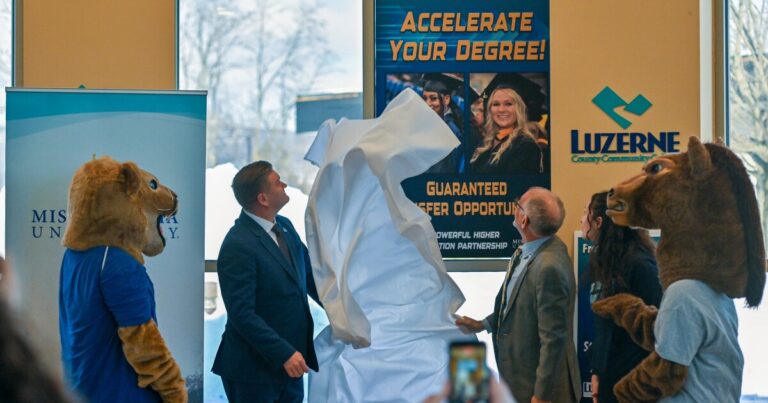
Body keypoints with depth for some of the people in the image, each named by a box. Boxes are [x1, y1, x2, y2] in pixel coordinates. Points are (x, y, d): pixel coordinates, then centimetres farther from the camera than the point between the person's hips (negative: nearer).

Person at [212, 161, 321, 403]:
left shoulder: (284, 227, 6)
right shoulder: (238, 246, -20)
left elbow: (309, 275, 15)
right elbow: (242, 314, -23)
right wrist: (284, 354, -24)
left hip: (289, 364, 8)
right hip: (255, 368, -8)